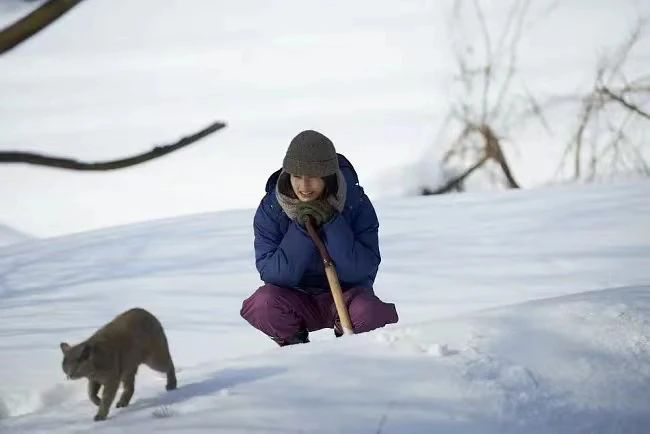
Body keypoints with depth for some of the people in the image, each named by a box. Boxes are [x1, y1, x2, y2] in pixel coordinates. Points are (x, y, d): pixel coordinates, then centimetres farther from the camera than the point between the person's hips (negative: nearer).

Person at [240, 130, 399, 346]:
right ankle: (294, 344, 1)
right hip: (297, 301, 1)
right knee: (263, 304, -32)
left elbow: (362, 271, -20)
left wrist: (332, 224, -30)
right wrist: (301, 230, -29)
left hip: (345, 294, -1)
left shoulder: (357, 204, -13)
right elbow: (273, 275, -18)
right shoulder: (270, 209, -11)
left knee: (372, 314, -33)